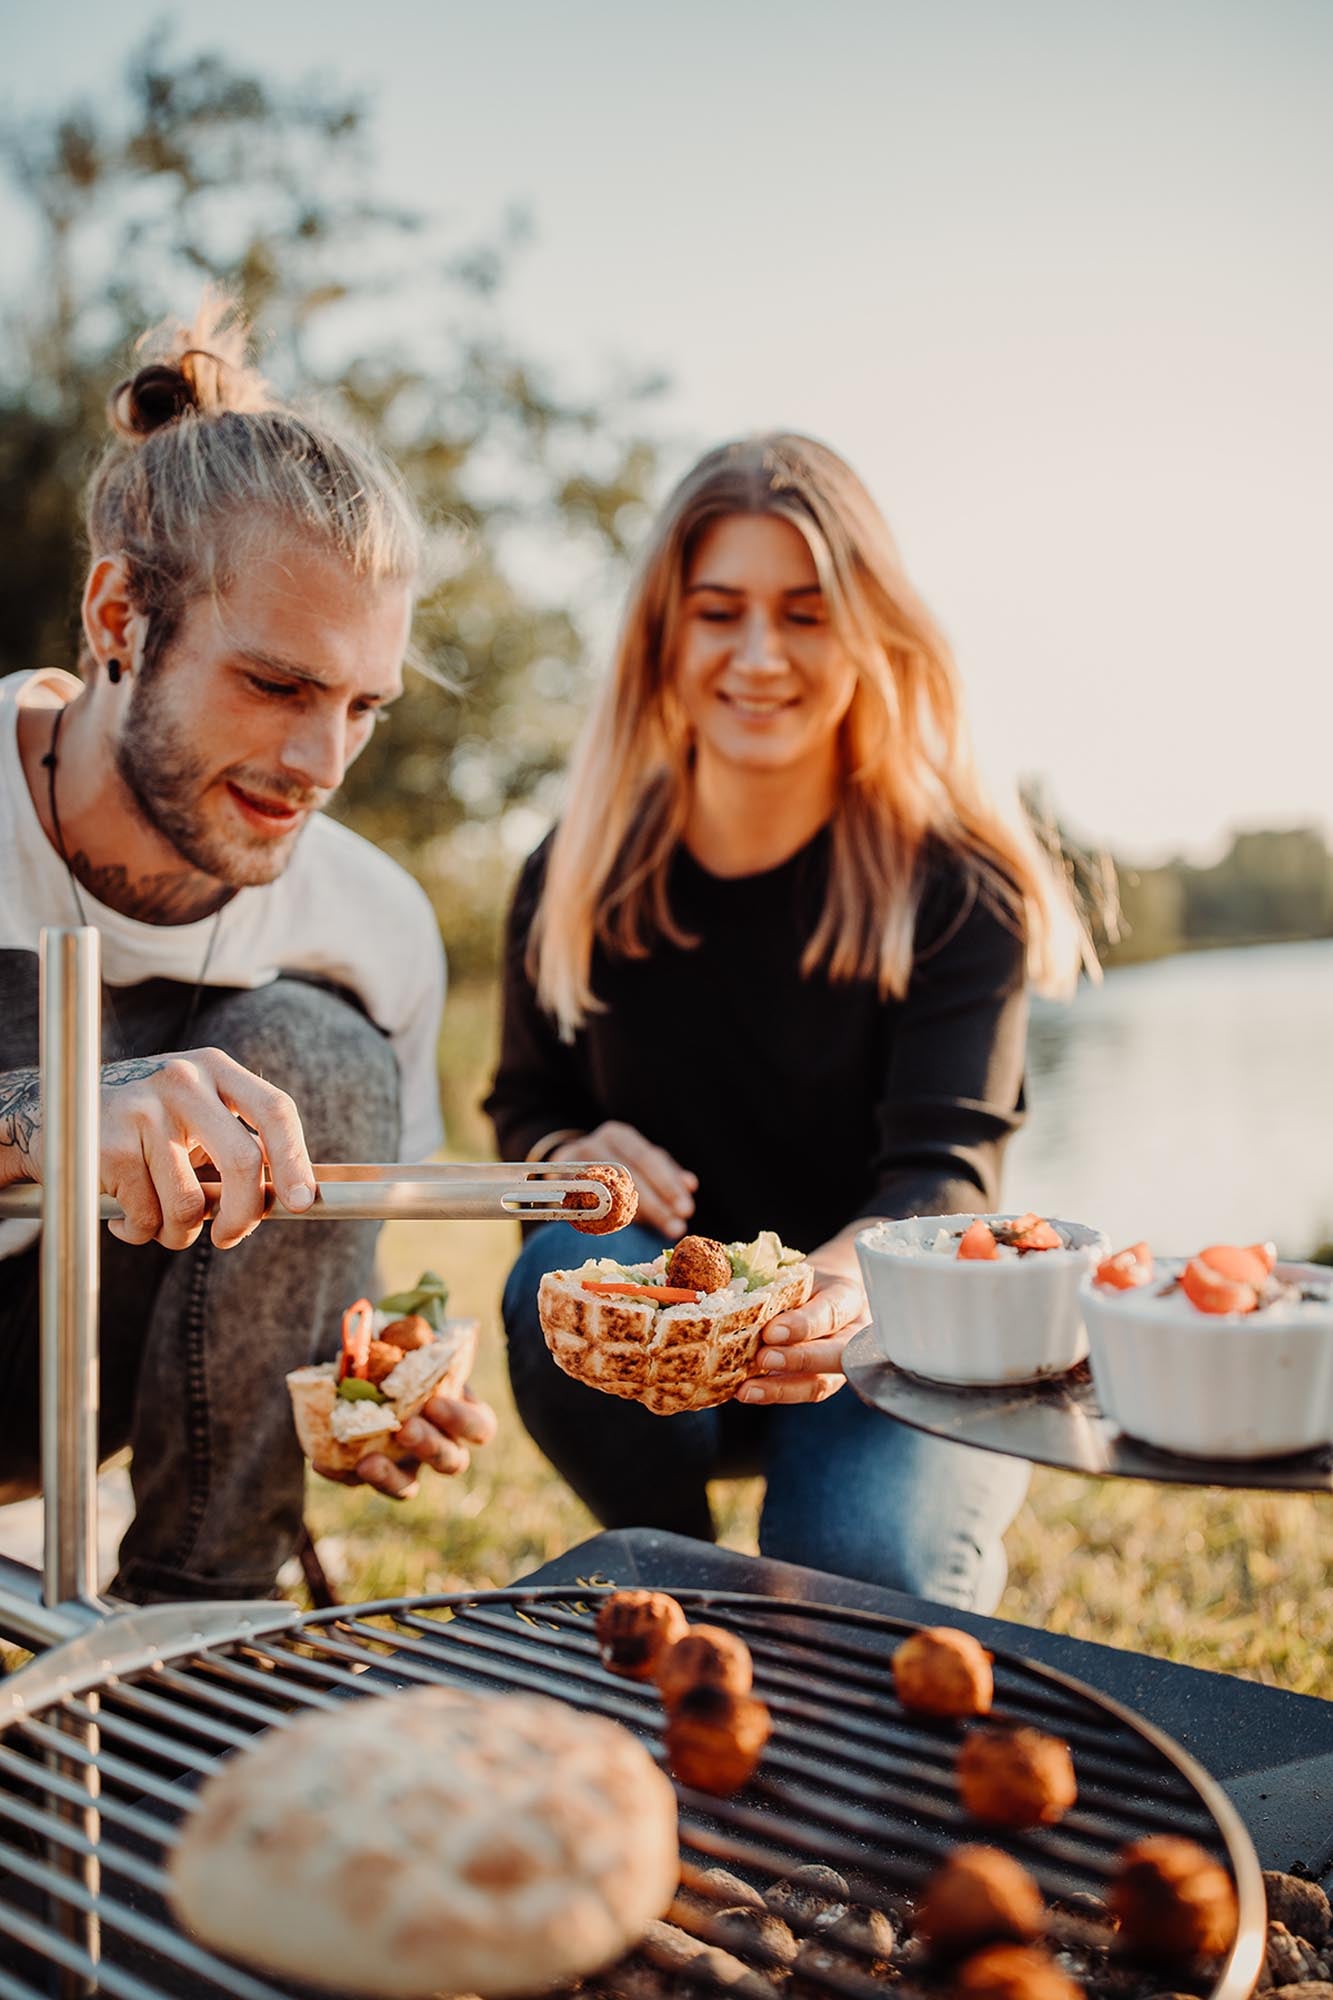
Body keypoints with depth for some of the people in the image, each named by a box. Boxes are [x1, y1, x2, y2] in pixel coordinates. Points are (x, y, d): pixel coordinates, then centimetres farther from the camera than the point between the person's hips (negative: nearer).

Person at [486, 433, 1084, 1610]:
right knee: (566, 1273, -29)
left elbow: (948, 1169, -23)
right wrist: (575, 1155, -17)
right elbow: (525, 1108, 9)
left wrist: (845, 1287, -47)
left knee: (860, 1566, -31)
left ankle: (950, 1592, 8)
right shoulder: (577, 880, -4)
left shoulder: (958, 891, -13)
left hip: (890, 1341, -3)